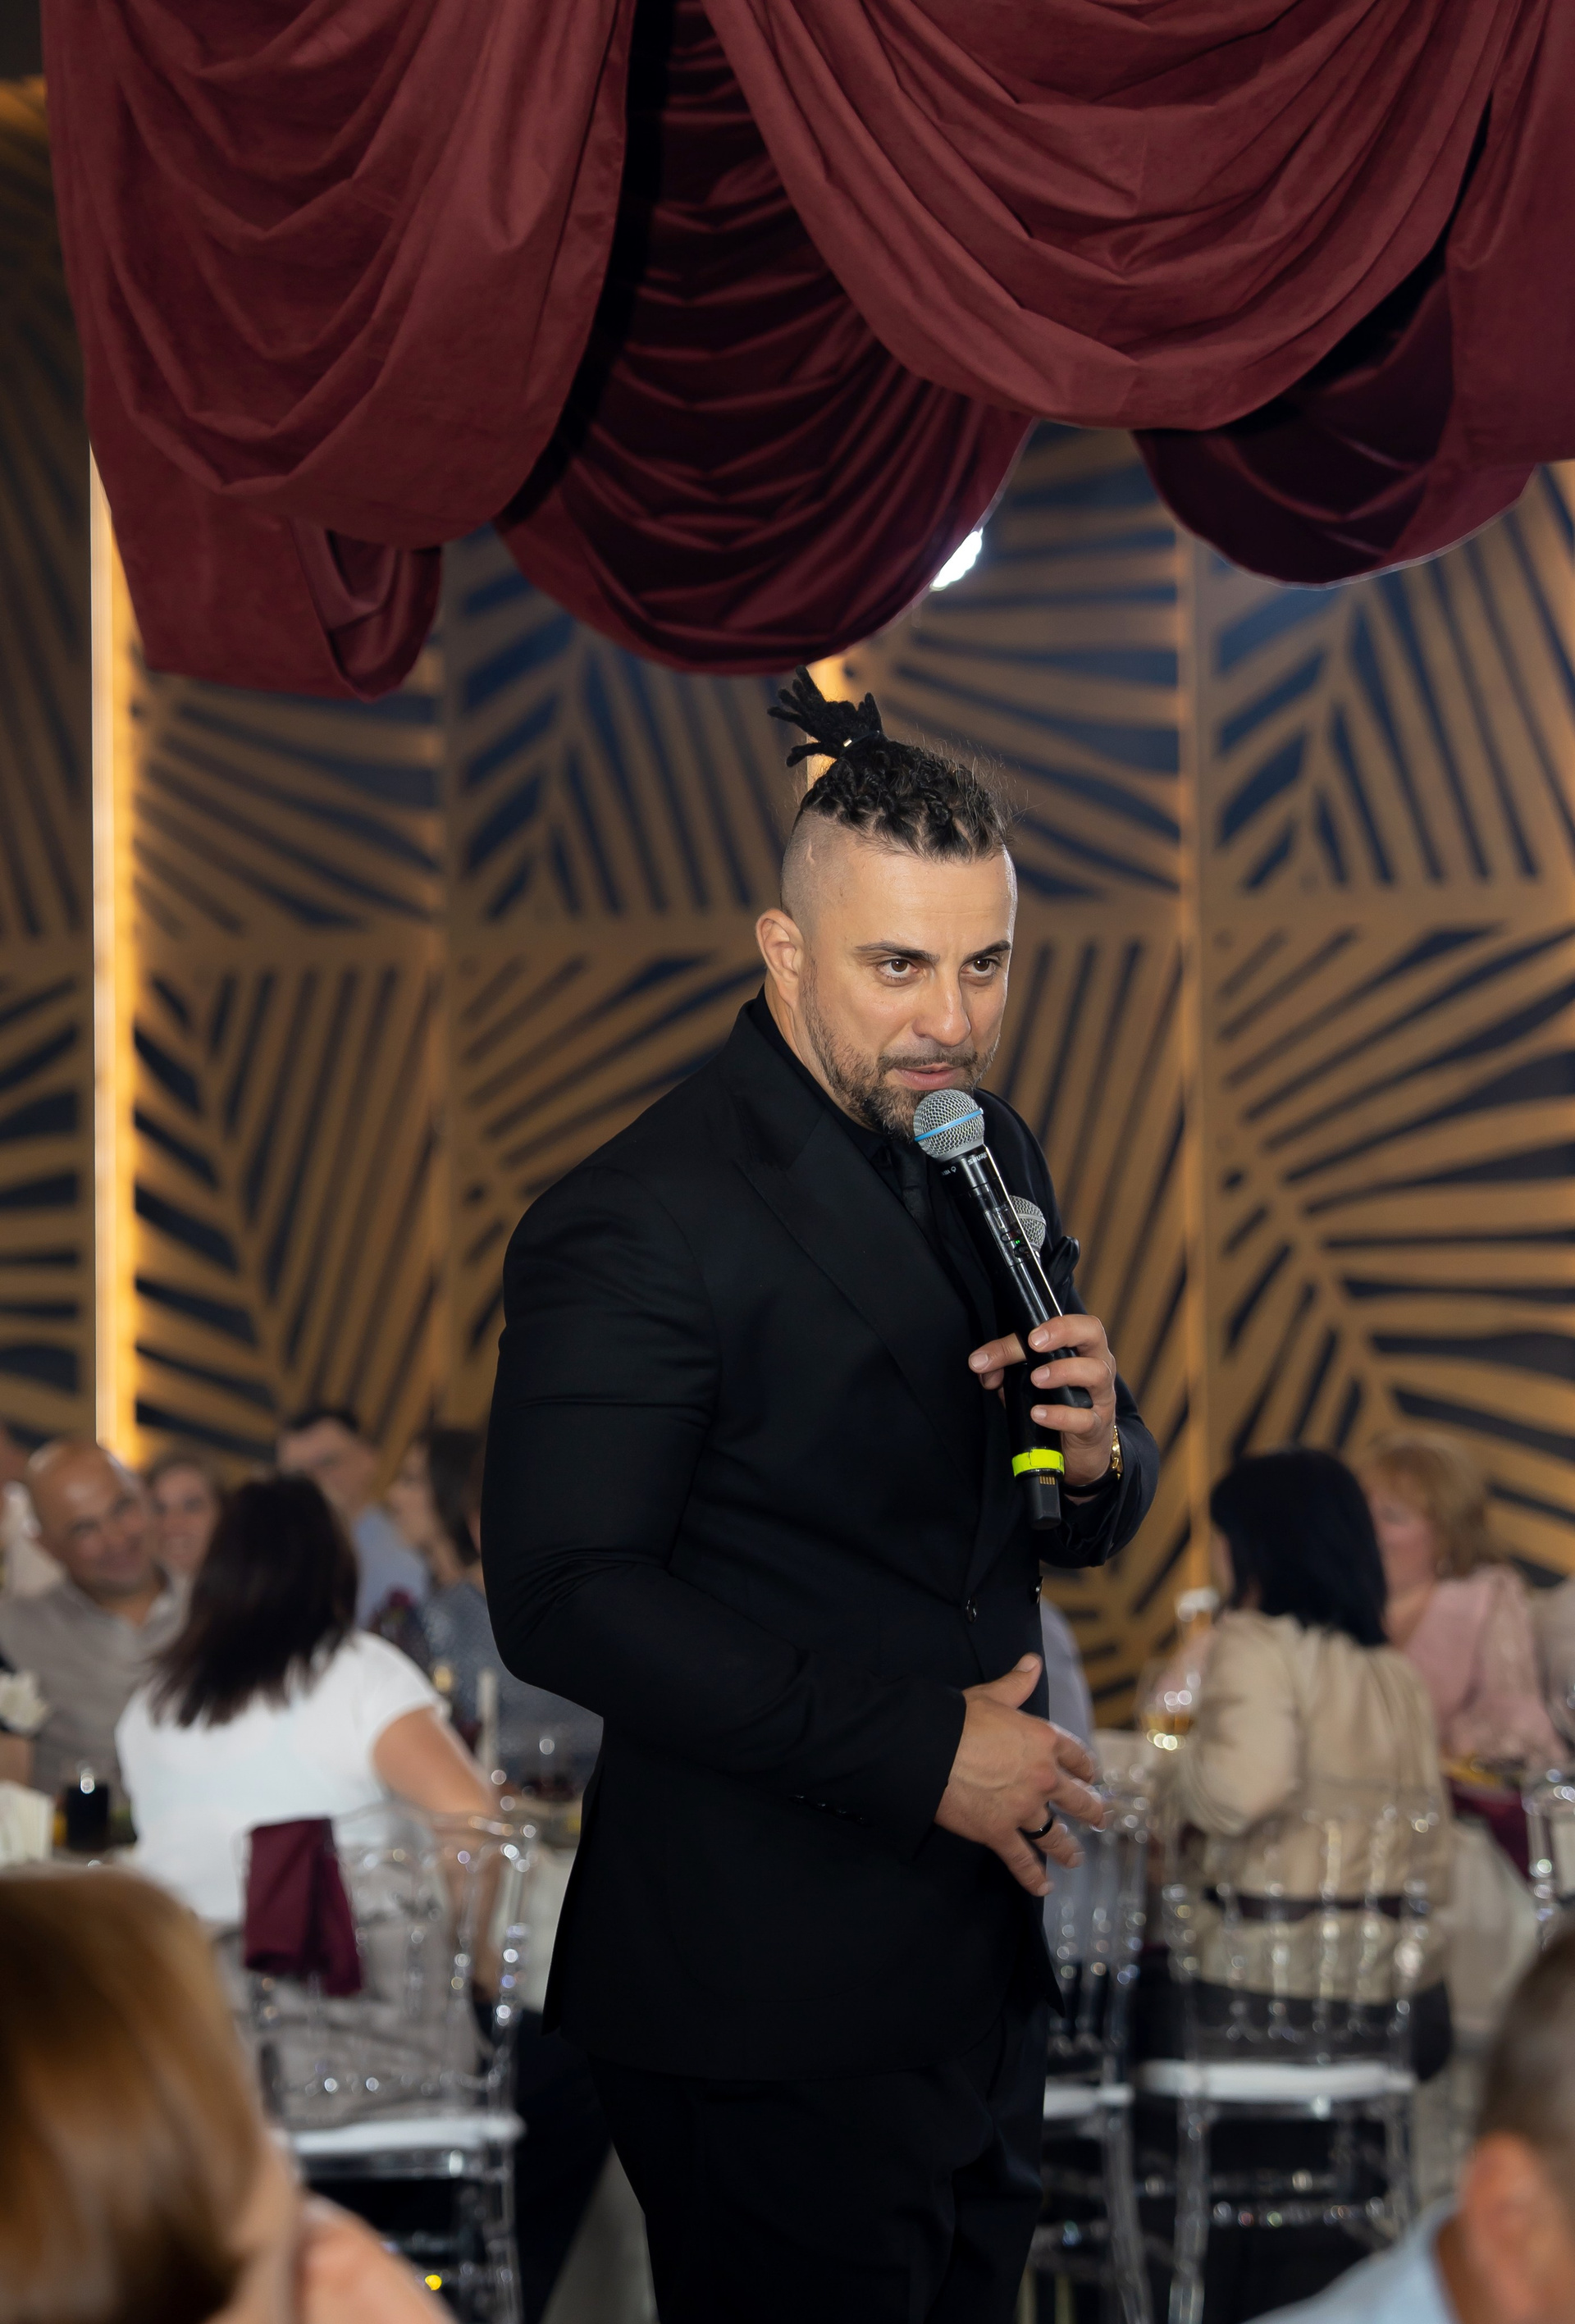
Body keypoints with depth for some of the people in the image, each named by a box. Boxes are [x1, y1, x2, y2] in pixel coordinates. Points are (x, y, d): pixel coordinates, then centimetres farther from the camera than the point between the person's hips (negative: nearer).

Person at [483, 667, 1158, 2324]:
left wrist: (1099, 1452, -9)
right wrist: (920, 1749, -21)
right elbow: (564, 1599, -22)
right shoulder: (639, 1222, -15)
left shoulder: (995, 1160, 10)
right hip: (768, 2010, -8)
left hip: (984, 1961, 8)